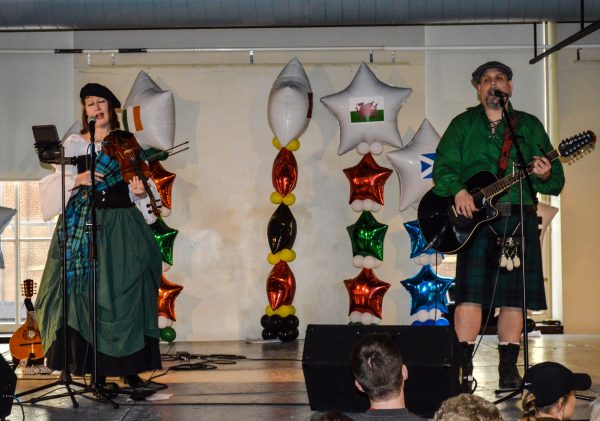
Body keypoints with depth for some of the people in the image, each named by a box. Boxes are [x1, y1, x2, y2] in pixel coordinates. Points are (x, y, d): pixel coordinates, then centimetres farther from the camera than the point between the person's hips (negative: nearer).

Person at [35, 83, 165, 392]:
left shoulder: (127, 142, 10)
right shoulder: (73, 144, 7)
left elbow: (139, 188, 14)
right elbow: (56, 185, 3)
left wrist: (140, 191, -8)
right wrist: (77, 180, -15)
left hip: (123, 225, 1)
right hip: (85, 225, -1)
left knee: (127, 291, -4)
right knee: (89, 293, -5)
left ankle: (131, 371, -1)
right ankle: (97, 373, -1)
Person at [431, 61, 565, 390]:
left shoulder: (529, 126, 14)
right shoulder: (463, 125, 12)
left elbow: (556, 180, 8)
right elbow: (443, 165, 0)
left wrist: (545, 175, -15)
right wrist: (458, 191, -19)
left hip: (520, 218, 2)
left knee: (514, 296, 3)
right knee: (470, 292, -9)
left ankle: (508, 368, 13)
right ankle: (464, 368, -3)